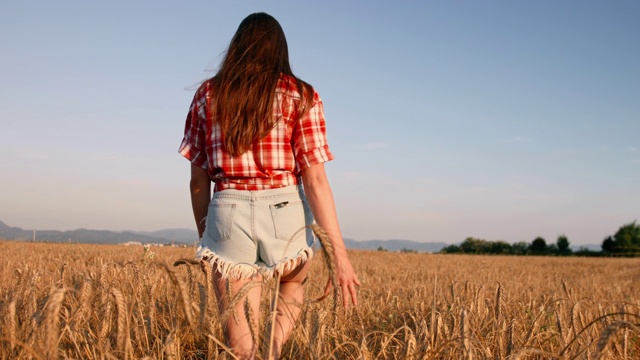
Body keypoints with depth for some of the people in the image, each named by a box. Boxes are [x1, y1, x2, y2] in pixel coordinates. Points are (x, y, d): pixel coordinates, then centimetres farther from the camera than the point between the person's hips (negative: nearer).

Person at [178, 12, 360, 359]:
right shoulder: (301, 97, 2)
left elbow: (198, 180, 8)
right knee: (293, 286, 31)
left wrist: (205, 236, 20)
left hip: (229, 215, 0)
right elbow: (315, 179, -7)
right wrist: (339, 252, -7)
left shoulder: (207, 95, 8)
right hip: (285, 213, 0)